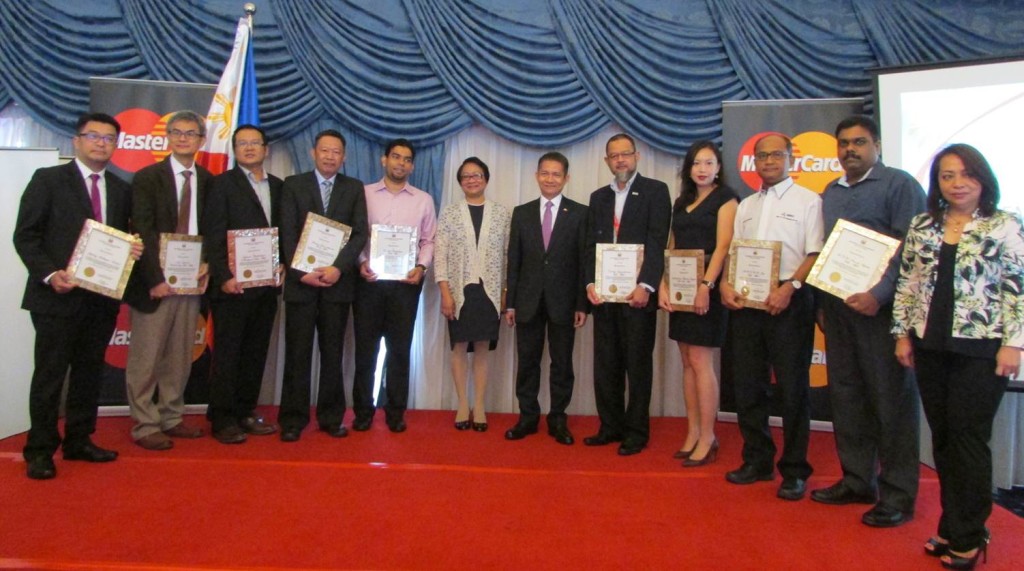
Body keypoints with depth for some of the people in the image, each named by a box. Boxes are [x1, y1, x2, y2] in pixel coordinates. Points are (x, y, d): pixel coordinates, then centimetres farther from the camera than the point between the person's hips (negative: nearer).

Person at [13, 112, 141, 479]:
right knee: (50, 375, 1)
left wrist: (132, 250, -6)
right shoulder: (48, 180, -1)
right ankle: (40, 451, 12)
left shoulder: (121, 190, 12)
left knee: (89, 372, 12)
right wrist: (49, 274, -17)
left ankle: (79, 441, 24)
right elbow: (25, 235, -5)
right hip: (57, 295, -5)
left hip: (103, 297, 5)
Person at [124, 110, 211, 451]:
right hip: (155, 281, -4)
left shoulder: (207, 180, 10)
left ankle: (171, 417, 23)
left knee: (180, 356, 11)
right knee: (146, 357, 1)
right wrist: (155, 279, -15)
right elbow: (143, 233, -9)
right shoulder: (148, 177, -2)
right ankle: (145, 426, 11)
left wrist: (208, 264, -5)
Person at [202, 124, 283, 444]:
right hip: (233, 285, -5)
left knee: (256, 352, 9)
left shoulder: (277, 186, 14)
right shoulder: (223, 184, 0)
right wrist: (224, 277, -14)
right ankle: (222, 419, 10)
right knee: (227, 353, 1)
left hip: (266, 285, 5)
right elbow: (213, 235, -7)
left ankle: (244, 413, 20)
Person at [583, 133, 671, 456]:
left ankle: (636, 432, 13)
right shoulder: (598, 197, 16)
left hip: (637, 293, -5)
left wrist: (646, 286, -18)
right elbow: (591, 245, 12)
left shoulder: (655, 191, 1)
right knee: (605, 365, 8)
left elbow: (657, 242, -9)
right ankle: (611, 426, 20)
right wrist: (590, 282, -3)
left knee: (638, 365, 3)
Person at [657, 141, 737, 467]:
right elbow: (672, 248, 14)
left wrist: (706, 286, -21)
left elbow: (723, 246, -11)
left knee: (701, 362, -7)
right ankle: (693, 434, 14)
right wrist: (663, 285, 1)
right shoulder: (682, 202, 18)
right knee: (688, 363, 7)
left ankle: (707, 439, 1)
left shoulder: (725, 198, -1)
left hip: (706, 287, -7)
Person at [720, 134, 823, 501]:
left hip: (789, 302, -5)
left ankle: (794, 471, 12)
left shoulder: (807, 200, 2)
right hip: (745, 302, 5)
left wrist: (789, 287, -20)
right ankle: (757, 461, 21)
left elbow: (816, 254, -6)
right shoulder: (745, 206, 18)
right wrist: (726, 284, -2)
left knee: (793, 388, 1)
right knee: (748, 386, 8)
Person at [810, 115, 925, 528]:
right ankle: (857, 481, 22)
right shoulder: (830, 193, 18)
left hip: (880, 308, -7)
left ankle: (898, 496, 9)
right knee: (846, 396, 10)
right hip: (838, 306, 7)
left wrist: (879, 295, -21)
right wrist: (823, 303, 14)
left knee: (892, 399, 0)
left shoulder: (899, 185, -3)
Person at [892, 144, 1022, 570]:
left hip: (980, 348, -4)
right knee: (942, 436, 10)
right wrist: (902, 333, 8)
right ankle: (954, 526, 22)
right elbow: (907, 283, 11)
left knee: (968, 437, -1)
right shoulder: (922, 226, 9)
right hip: (930, 346, 4)